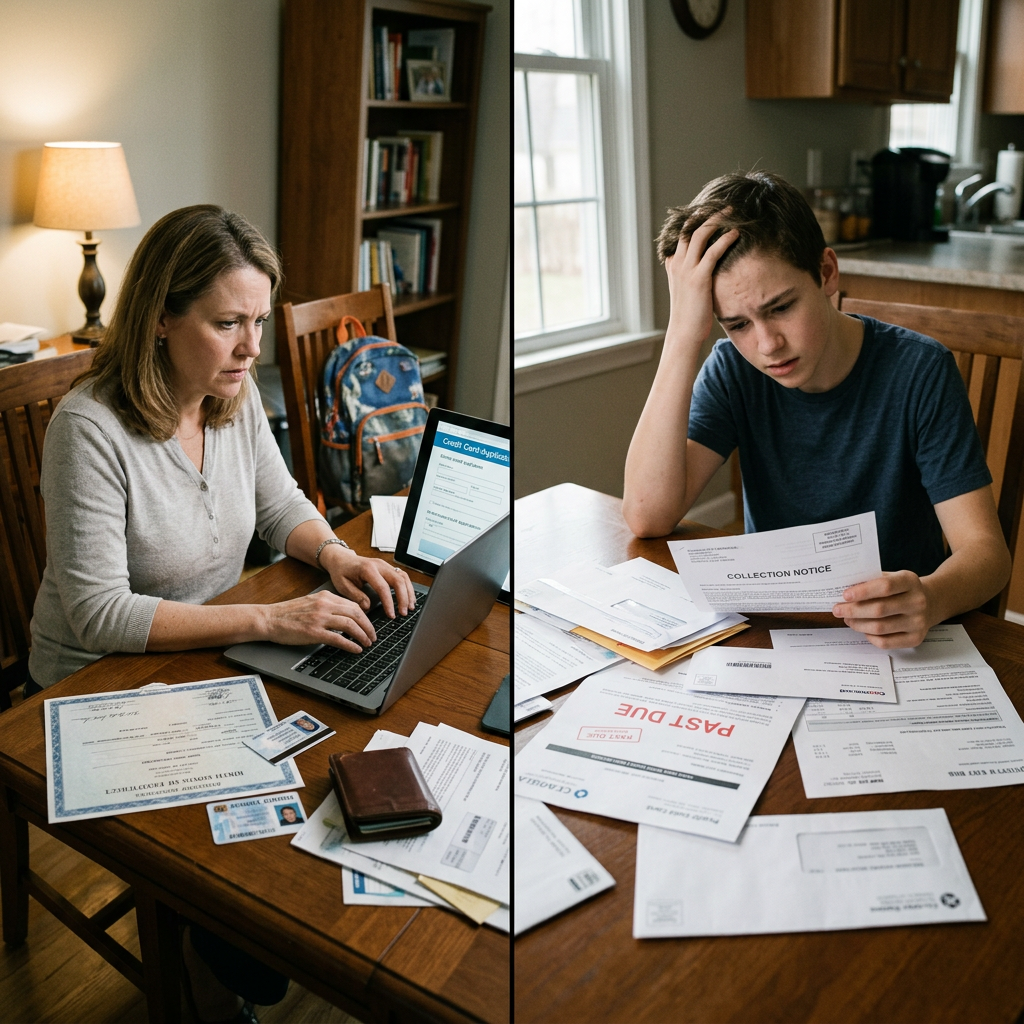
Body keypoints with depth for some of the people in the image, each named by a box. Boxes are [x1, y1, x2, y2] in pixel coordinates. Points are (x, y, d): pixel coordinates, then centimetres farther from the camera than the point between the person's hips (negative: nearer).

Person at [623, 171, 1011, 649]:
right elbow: (647, 515, -19)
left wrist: (931, 599, -37)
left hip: (892, 639, 0)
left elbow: (985, 547, -13)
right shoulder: (734, 371, -5)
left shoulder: (918, 372, -11)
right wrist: (684, 332, -23)